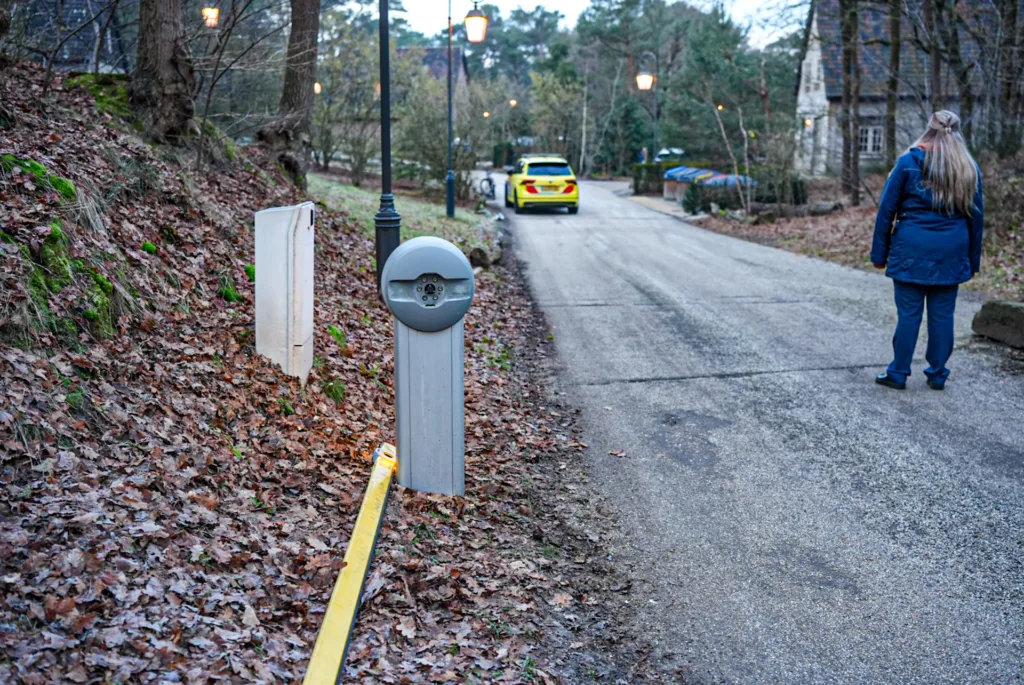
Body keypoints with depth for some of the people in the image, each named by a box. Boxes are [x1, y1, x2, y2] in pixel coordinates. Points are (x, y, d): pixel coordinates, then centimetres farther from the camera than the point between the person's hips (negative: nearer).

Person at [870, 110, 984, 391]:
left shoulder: (909, 162, -3)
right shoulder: (969, 168, 6)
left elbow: (886, 209, -3)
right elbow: (976, 216, 10)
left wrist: (879, 253, 2)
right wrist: (973, 260, 16)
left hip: (912, 249, -3)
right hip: (952, 252, 3)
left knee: (909, 312, 2)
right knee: (942, 313, 8)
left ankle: (898, 373, 8)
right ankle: (937, 374, 16)